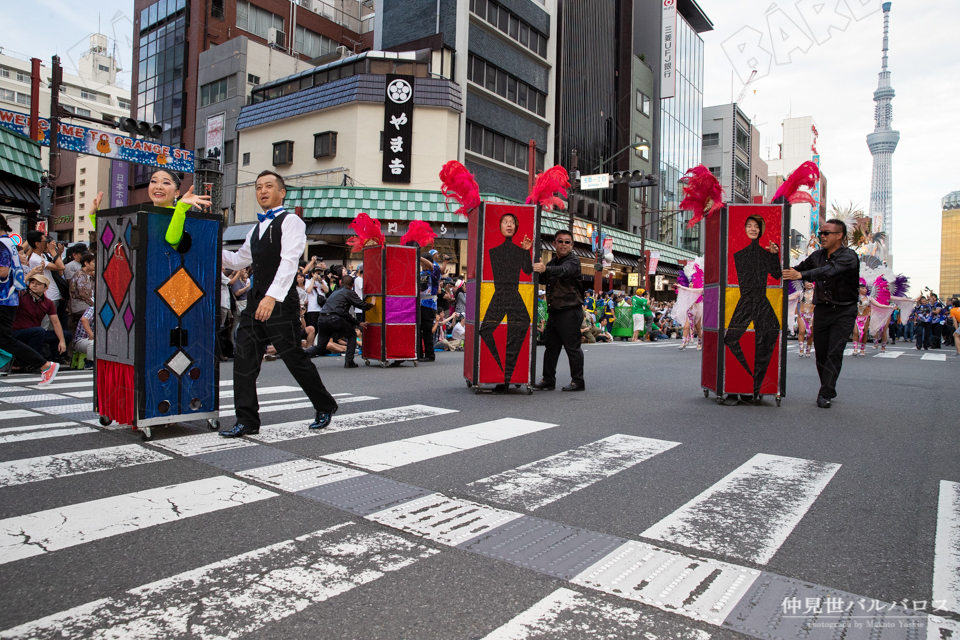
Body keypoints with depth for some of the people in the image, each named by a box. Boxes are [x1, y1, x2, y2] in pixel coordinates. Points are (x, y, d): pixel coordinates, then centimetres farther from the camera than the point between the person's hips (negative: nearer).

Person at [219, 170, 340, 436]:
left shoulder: (290, 222, -5)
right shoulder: (257, 228, 21)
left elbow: (289, 261, -19)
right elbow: (239, 260, 32)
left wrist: (272, 296, -30)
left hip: (280, 303, -8)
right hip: (255, 301, 8)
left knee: (294, 359, -1)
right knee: (244, 358, 2)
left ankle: (325, 407, 19)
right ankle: (247, 421, 10)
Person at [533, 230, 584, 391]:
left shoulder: (573, 261, -6)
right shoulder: (552, 263, 19)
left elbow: (563, 270, -28)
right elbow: (543, 279, 15)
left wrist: (546, 269, -47)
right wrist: (539, 269, -6)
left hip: (570, 310, -8)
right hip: (554, 311, 8)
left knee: (572, 347, -4)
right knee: (551, 346, 9)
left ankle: (578, 382, 3)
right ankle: (548, 380, 15)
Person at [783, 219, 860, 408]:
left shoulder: (848, 256, -12)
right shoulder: (817, 255, 8)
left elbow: (830, 271, -31)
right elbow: (800, 268, 18)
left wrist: (801, 275, -42)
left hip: (843, 312, -5)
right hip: (821, 309, 5)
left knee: (834, 353, -11)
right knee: (821, 353, 6)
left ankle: (824, 394, -8)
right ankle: (829, 391, 22)